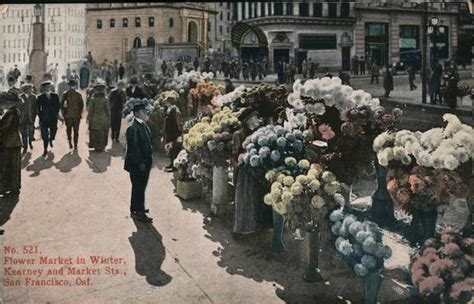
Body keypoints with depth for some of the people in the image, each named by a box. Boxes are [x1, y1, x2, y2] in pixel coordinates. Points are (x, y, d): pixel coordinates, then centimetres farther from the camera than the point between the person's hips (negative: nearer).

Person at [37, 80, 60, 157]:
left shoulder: (55, 96, 5)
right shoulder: (40, 97, 1)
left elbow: (58, 106, 8)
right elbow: (38, 109, 2)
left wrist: (56, 115, -1)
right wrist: (41, 118, -5)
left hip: (53, 119, 1)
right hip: (44, 119, -1)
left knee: (53, 131, 5)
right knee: (45, 135, -1)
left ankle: (51, 140, 40)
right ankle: (45, 150, 8)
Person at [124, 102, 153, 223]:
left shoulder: (143, 125, 10)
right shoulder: (133, 128, -20)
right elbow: (133, 148, -21)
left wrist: (149, 160, 13)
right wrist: (140, 163, -20)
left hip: (145, 163, 9)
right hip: (137, 164, -9)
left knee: (140, 187, 19)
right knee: (138, 188, 0)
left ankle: (136, 209, 33)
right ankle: (138, 212, 10)